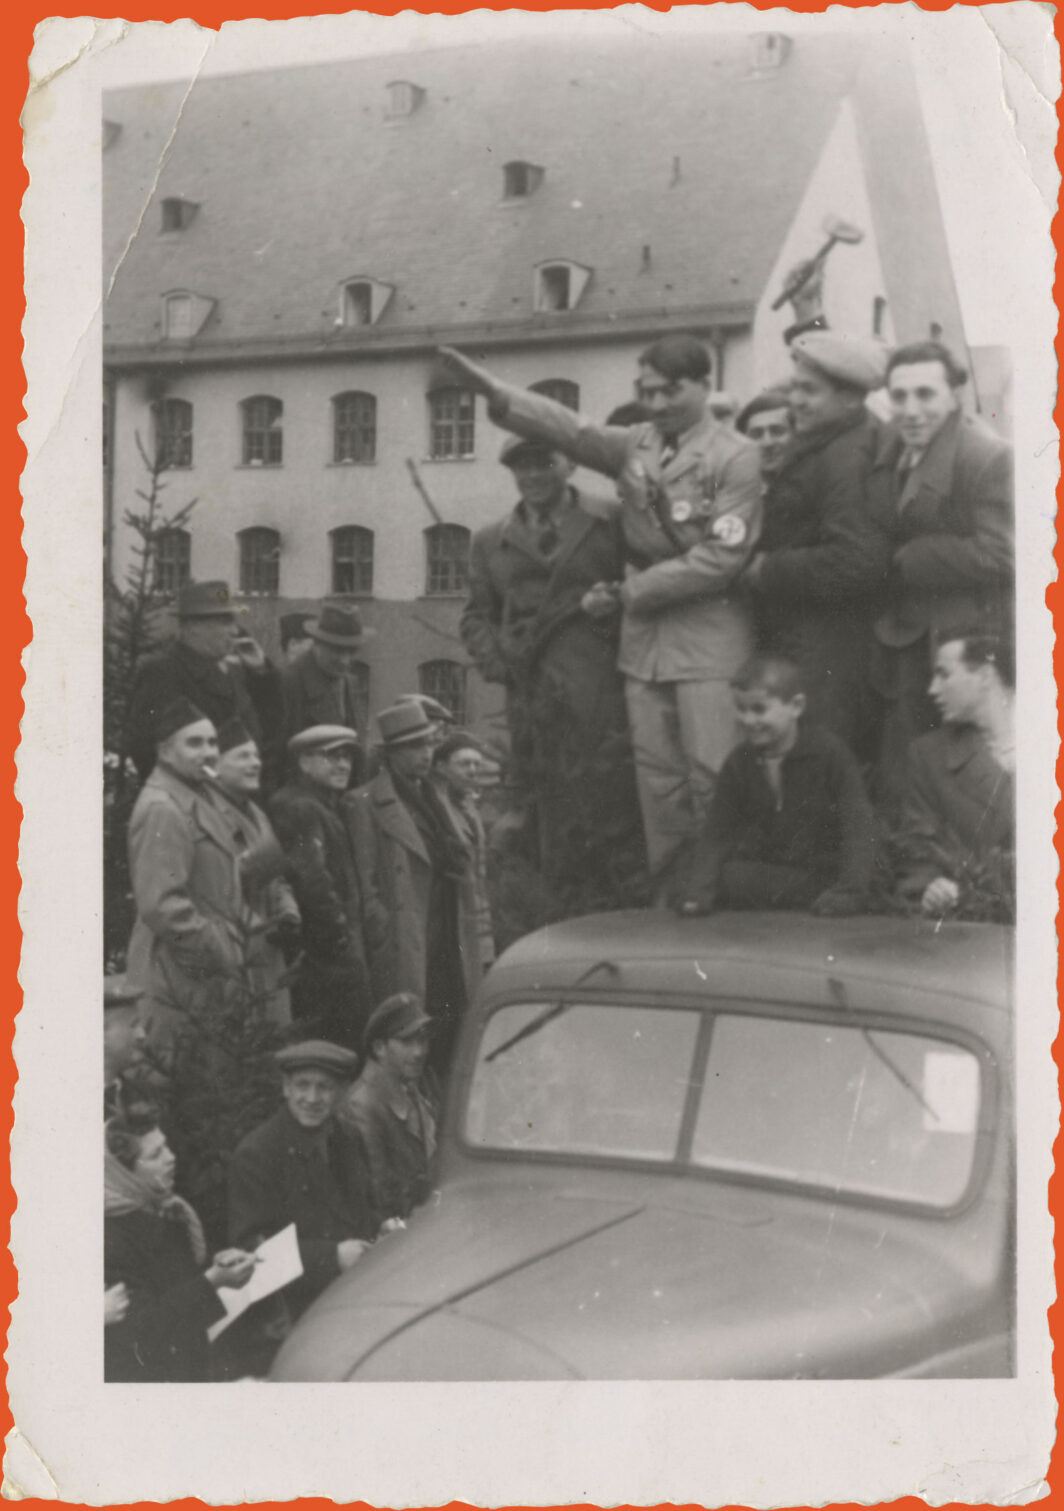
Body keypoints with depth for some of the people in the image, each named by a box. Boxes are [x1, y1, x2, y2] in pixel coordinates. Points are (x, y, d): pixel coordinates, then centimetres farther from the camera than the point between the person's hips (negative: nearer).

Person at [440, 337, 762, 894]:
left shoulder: (735, 457, -6)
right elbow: (568, 428, 2)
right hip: (644, 636, 5)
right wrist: (493, 391, -10)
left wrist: (630, 590, -10)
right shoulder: (636, 444, 11)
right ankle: (666, 895, 14)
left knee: (713, 775, -7)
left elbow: (723, 557, -12)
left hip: (709, 634, -5)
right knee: (656, 777, 7)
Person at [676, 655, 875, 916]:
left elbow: (858, 826, -14)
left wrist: (850, 891, -26)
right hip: (764, 872, 4)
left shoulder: (828, 751, -9)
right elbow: (717, 835, -1)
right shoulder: (739, 763, 3)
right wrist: (698, 892, -18)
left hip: (824, 873, -4)